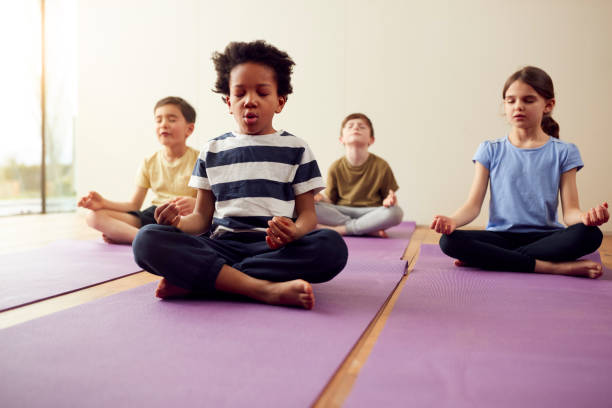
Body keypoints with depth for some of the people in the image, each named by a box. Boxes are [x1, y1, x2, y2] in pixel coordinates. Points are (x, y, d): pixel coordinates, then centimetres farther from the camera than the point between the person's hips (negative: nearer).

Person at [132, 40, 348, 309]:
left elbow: (308, 213, 7)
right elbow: (202, 216, 16)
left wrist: (294, 232, -19)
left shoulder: (295, 149, 12)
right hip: (221, 245, 1)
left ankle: (191, 280, -28)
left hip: (273, 248, 0)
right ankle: (263, 289, -34)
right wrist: (179, 222, -9)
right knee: (148, 240, -25)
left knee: (332, 246, -34)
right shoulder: (212, 151, 18)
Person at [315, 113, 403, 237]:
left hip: (370, 212, -1)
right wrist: (321, 197, -15)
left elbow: (388, 196, 5)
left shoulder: (381, 166, 0)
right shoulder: (336, 168, 4)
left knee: (396, 212, -33)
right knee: (311, 207, -27)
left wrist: (389, 201, -20)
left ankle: (341, 229, -25)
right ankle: (369, 229, -25)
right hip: (342, 212, 1)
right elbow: (331, 199, 8)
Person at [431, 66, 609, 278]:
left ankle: (489, 258, -23)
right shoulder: (491, 151, 8)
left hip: (544, 236, 0)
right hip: (500, 235, 0)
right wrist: (451, 220, -22)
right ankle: (556, 267, -26)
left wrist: (585, 217, -25)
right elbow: (473, 205, 1)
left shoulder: (563, 152, 7)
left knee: (590, 234, -30)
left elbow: (569, 211, 0)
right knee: (449, 241, -28)